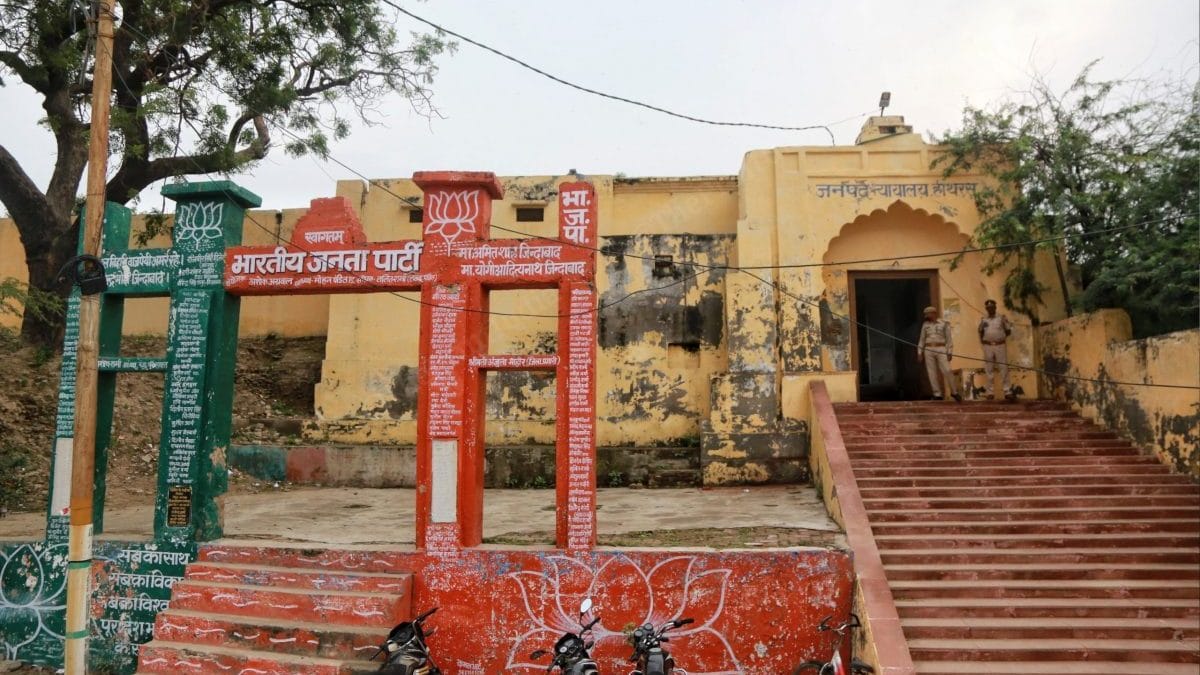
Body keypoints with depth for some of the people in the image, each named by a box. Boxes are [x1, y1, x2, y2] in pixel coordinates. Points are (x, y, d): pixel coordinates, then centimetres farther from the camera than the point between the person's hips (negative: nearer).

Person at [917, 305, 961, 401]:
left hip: (941, 350, -3)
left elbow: (949, 339, 0)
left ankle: (954, 392, 2)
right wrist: (919, 353, 7)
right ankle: (937, 395, 3)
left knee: (947, 371, -11)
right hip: (929, 350, 3)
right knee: (932, 373, -1)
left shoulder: (944, 324, 2)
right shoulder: (925, 325, 12)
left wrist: (949, 352, -6)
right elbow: (922, 340, 14)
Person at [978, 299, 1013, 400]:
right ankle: (989, 392, 5)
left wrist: (1002, 336, -5)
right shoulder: (983, 320, 11)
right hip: (988, 346, 2)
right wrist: (982, 340, 5)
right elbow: (980, 331, 19)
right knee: (988, 370, 2)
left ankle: (1007, 391, 0)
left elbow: (1008, 330, 6)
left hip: (1000, 345, -2)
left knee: (1003, 368, -3)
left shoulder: (1002, 318, 4)